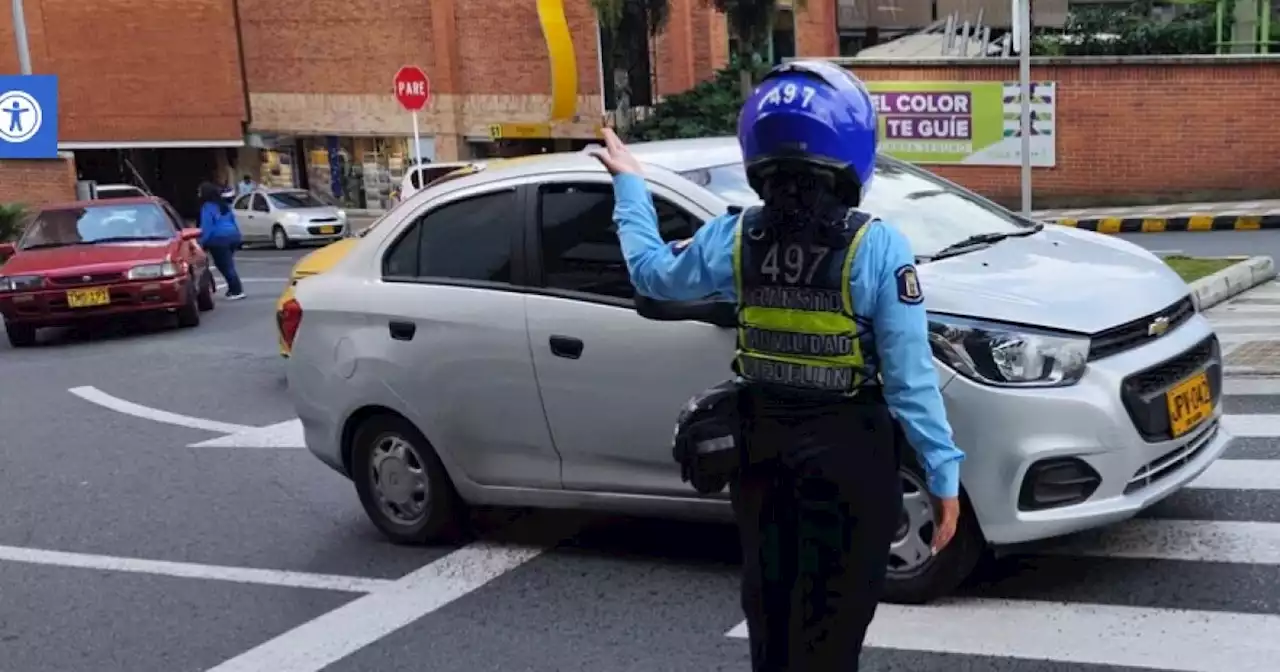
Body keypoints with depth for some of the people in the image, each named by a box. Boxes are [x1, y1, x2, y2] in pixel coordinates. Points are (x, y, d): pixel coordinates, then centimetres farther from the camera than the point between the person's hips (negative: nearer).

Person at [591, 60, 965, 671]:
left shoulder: (732, 240, -6)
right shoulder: (877, 247, -17)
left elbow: (652, 272, 14)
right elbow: (910, 377, -16)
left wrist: (629, 183, 26)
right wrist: (943, 471, -8)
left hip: (760, 445, 4)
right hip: (847, 452, -4)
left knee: (769, 608, 22)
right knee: (832, 621, 9)